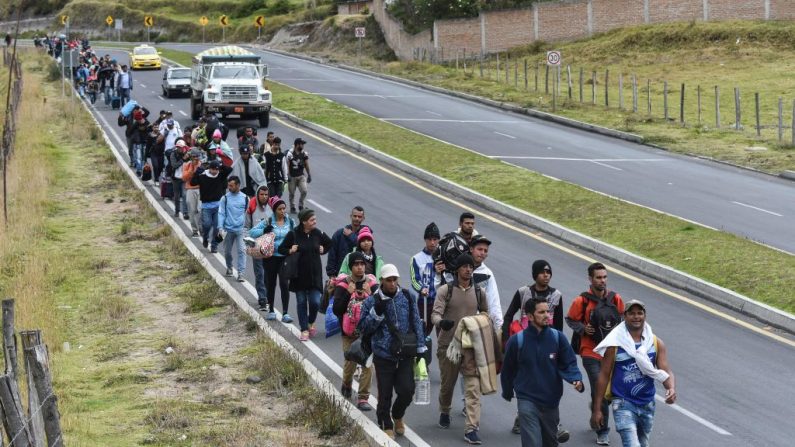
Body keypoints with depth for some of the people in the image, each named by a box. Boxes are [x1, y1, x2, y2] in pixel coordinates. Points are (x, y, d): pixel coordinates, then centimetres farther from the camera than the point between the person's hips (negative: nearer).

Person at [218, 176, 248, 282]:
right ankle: (229, 268, 37)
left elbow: (247, 213, 10)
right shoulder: (225, 198, -2)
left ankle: (241, 273, -12)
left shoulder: (245, 198, 0)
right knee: (227, 251, 12)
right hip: (228, 229, 1)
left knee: (241, 251, -11)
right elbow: (221, 213, -2)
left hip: (240, 229, -1)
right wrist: (221, 228, -11)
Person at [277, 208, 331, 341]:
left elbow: (330, 243, 19)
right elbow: (281, 249, 1)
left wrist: (323, 250, 3)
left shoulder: (318, 233, 0)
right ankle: (304, 330, 13)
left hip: (315, 274, 1)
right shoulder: (293, 234, -8)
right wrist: (290, 251, -16)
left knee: (315, 301, -5)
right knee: (301, 302, 4)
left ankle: (311, 323, 24)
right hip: (299, 274, -1)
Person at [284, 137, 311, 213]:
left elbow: (306, 165, 12)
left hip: (301, 176, 4)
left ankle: (300, 205, 11)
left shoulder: (304, 154, 3)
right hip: (292, 177, -4)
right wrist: (288, 176, -17)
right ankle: (292, 207, 23)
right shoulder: (290, 154, -13)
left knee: (304, 191, -9)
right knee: (292, 193, 7)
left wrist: (309, 175, 11)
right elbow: (287, 166, -11)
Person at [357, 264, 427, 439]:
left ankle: (397, 416, 26)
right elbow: (363, 328, -3)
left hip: (405, 356, 2)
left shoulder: (407, 297, 3)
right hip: (383, 357, -2)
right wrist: (377, 313, -17)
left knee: (407, 391, -4)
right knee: (385, 395, 2)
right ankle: (386, 426, 20)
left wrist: (421, 348, 7)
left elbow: (416, 323, 9)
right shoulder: (372, 301, -3)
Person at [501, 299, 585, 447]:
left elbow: (568, 364, -3)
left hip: (551, 401, 3)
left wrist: (576, 379, -23)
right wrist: (507, 393, 16)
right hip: (528, 401, -3)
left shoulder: (558, 337, -7)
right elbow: (508, 370, 3)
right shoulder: (517, 341, -11)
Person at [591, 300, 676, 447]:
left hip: (648, 405, 5)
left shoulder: (656, 343, 0)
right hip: (623, 404, -5)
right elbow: (604, 376, -6)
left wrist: (671, 388, -29)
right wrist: (597, 409, -7)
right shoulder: (615, 344, -10)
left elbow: (666, 371, -5)